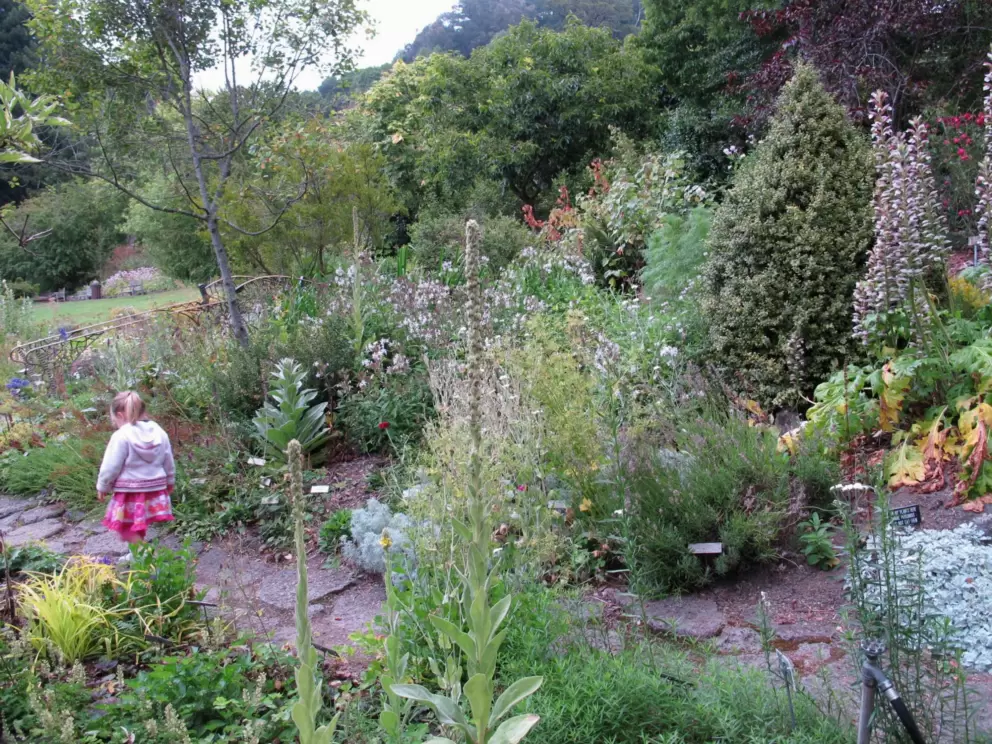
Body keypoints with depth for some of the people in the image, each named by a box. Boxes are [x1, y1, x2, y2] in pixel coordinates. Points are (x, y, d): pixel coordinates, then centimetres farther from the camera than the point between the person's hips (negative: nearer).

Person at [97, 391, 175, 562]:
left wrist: (103, 487, 4)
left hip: (129, 491, -7)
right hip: (154, 489, 7)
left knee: (127, 529, 2)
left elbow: (110, 466, -12)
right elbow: (169, 462, 11)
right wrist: (170, 482, 25)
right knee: (138, 527, 23)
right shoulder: (160, 432, 3)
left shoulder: (121, 436, -16)